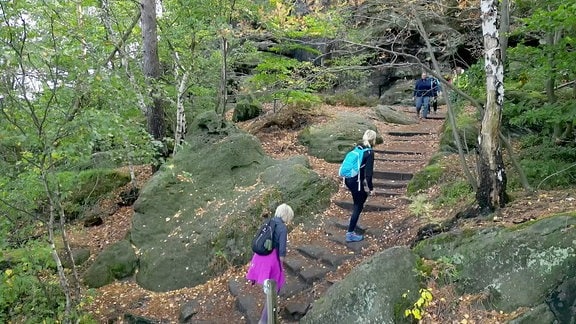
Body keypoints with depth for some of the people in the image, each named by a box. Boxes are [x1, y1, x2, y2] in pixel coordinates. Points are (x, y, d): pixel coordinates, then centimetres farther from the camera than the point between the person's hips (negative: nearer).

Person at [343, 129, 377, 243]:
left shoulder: (359, 148, 11)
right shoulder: (369, 152, -12)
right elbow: (368, 172, -15)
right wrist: (371, 187, -7)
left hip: (348, 179, 8)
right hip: (355, 182, -8)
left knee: (363, 196, 28)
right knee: (358, 206, 3)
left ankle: (352, 220, 33)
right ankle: (350, 234, 6)